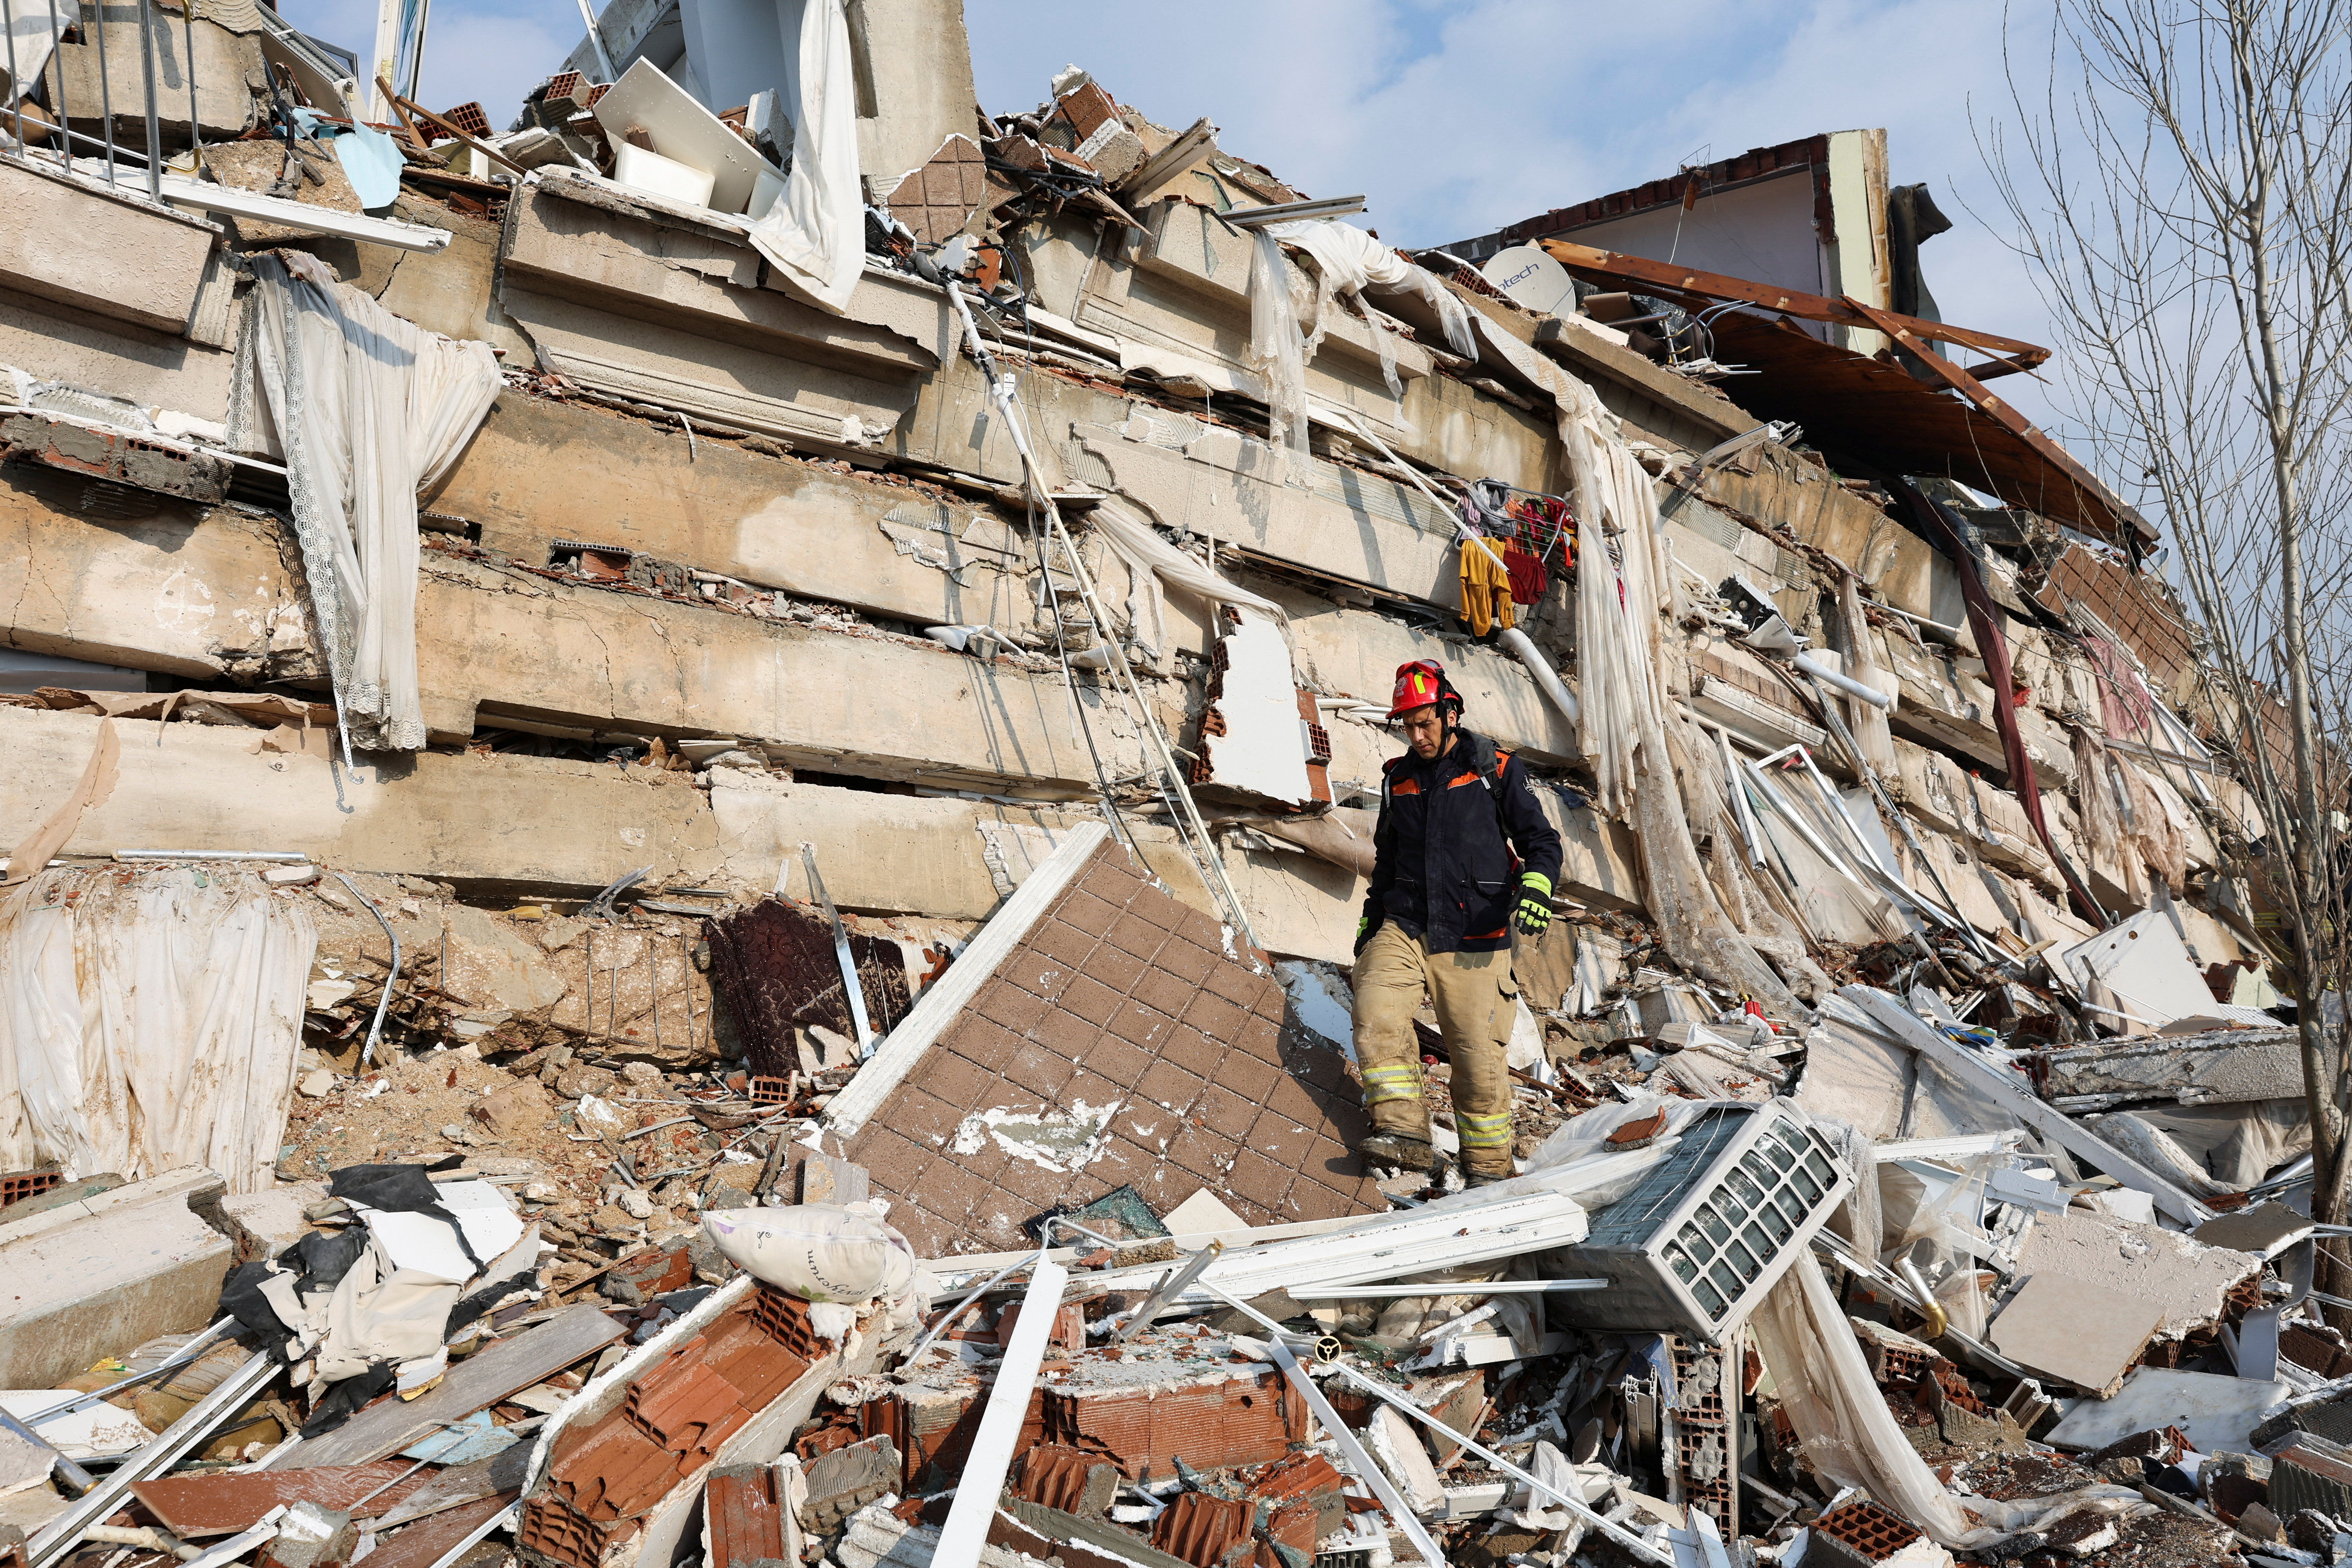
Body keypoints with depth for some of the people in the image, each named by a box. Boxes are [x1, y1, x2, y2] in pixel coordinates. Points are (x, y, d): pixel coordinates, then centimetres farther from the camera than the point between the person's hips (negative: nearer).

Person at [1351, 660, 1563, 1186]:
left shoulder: (1495, 772, 1)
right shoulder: (1399, 779, 14)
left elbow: (1542, 839, 0)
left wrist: (1535, 886, -20)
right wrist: (1369, 925, 22)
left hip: (1474, 938, -3)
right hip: (1405, 928, 4)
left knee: (1479, 1058, -3)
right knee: (1375, 1010, -23)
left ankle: (1488, 1167, 14)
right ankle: (1404, 1131, -20)